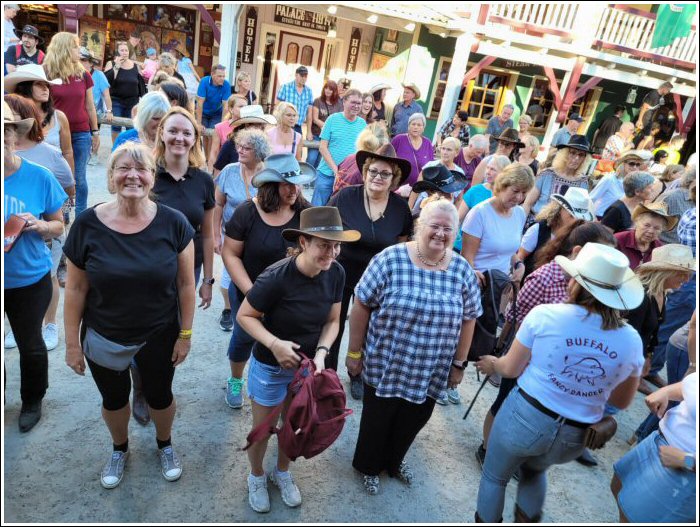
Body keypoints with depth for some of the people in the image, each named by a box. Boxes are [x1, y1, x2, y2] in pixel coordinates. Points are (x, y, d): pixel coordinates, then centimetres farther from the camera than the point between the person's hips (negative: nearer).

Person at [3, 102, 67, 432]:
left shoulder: (39, 177, -11)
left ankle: (32, 402, 39)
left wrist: (39, 225, -24)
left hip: (29, 279, -1)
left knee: (30, 345, 15)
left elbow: (58, 226, -2)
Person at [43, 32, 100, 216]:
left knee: (79, 178, 7)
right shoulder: (47, 74, -3)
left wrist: (95, 132, 9)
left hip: (81, 133, 1)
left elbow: (90, 106, 9)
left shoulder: (83, 75, 3)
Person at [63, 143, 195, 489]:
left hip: (159, 336, -1)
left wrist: (185, 335, -6)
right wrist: (72, 343, -3)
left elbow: (186, 284, -9)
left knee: (159, 396, 21)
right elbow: (75, 290, -7)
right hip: (103, 339, 1)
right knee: (114, 399, 24)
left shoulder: (173, 223, -16)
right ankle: (120, 449, 54)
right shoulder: (87, 224, -15)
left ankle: (164, 444, 52)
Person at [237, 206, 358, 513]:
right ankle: (256, 477, 50)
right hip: (270, 367, -4)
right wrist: (274, 344, -30)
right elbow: (244, 316, -18)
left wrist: (321, 352, -20)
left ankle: (282, 473, 55)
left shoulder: (336, 273, -17)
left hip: (307, 365, 4)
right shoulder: (277, 277, -31)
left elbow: (332, 321, -5)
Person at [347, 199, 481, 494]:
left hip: (430, 372, 3)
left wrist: (459, 364, 6)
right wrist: (354, 352, -7)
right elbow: (362, 304, -11)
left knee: (413, 421, 22)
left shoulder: (462, 270, -5)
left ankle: (394, 461, 51)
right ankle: (368, 467, 45)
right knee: (377, 420, 17)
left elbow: (468, 320, 3)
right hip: (385, 365, -3)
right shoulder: (390, 259, -15)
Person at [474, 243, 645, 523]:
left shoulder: (545, 314, -18)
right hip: (575, 436, 4)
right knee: (535, 470, 35)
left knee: (494, 477, 23)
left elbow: (511, 369, -8)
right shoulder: (631, 340, -7)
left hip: (525, 416, -4)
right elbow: (622, 401, 6)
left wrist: (492, 364, 13)